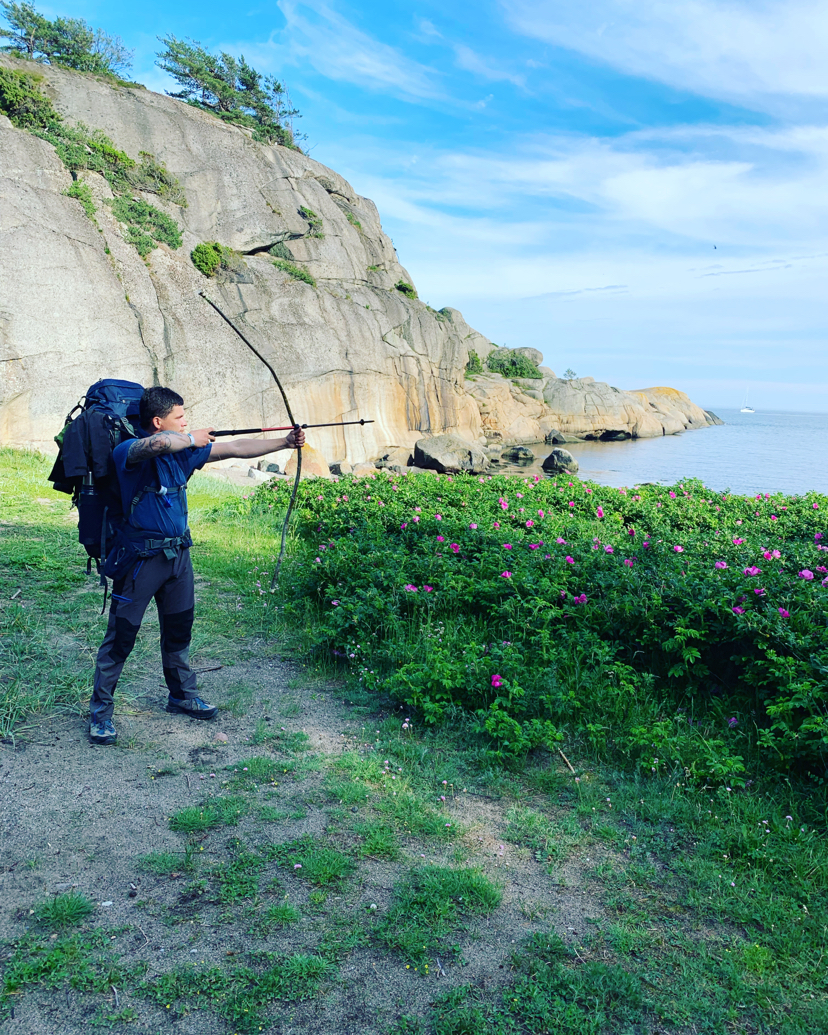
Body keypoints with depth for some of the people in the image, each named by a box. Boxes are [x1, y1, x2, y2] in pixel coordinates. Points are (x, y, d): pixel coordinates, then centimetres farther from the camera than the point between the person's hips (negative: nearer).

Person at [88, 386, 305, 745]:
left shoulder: (184, 449, 4)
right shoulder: (127, 451, -16)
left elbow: (236, 449, 4)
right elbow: (158, 444, -39)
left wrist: (286, 443, 2)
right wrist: (192, 439, -21)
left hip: (178, 553, 7)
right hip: (140, 557, -6)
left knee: (179, 630, 18)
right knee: (120, 637, 1)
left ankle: (182, 696, 35)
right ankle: (100, 712, 16)